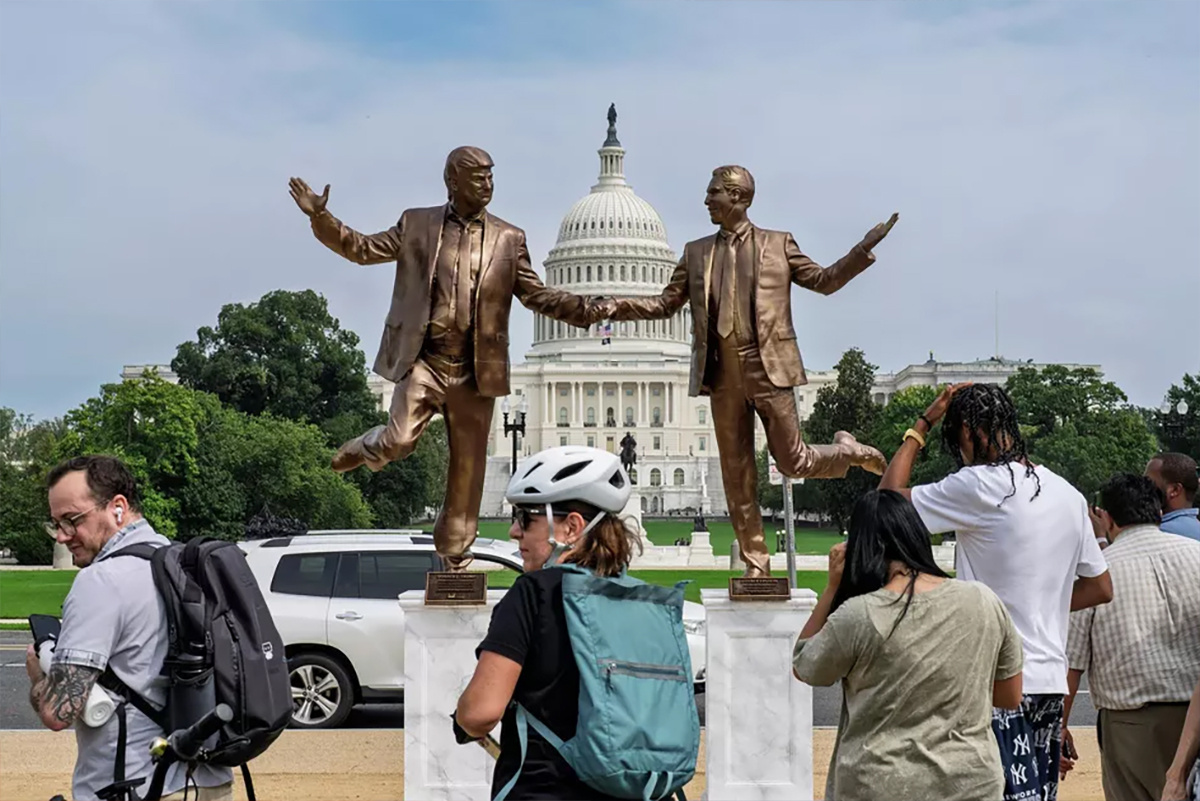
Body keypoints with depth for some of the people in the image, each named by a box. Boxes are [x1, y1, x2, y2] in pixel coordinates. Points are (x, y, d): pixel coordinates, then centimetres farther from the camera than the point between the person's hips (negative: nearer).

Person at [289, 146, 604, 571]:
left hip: (475, 370, 2)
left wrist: (587, 309, -7)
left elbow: (537, 294, 8)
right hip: (423, 361, -2)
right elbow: (364, 249, 9)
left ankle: (454, 554, 21)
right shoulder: (416, 224, 6)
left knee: (468, 468, 6)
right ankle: (366, 448, 16)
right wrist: (321, 217, -4)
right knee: (399, 440, -21)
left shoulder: (508, 239, 8)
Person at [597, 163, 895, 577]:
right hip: (722, 373, 3)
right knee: (737, 474, 5)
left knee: (792, 461, -3)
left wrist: (863, 250, -3)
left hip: (768, 368, -3)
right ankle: (756, 565, 13)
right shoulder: (697, 252, 14)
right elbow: (666, 304, 15)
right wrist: (619, 306, 1)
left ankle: (846, 451, 29)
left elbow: (823, 281, 10)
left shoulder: (778, 244, 6)